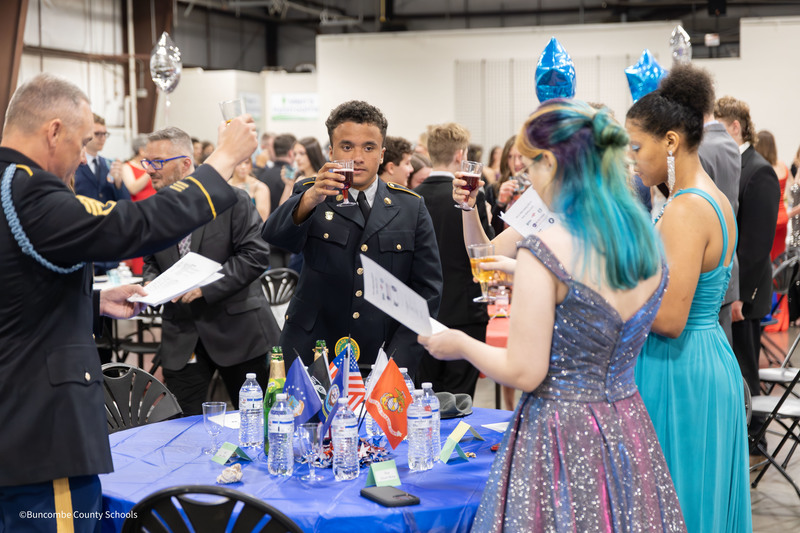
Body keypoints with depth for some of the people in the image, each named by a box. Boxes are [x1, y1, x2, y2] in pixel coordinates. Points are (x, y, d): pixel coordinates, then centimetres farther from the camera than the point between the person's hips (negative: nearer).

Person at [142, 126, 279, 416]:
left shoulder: (232, 199, -8)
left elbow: (256, 254, -13)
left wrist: (207, 285, -20)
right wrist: (152, 283, -3)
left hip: (236, 328, -4)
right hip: (181, 336, 4)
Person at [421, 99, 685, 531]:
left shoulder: (544, 252, -20)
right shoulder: (647, 240, 1)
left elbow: (525, 373, -17)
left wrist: (460, 344, 0)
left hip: (562, 435, -7)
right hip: (626, 426, 7)